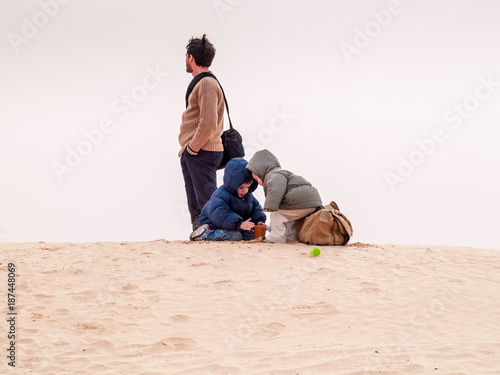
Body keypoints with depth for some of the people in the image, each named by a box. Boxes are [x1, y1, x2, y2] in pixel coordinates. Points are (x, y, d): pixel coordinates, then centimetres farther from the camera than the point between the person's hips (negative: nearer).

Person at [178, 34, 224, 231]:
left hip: (202, 153, -10)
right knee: (195, 205, 14)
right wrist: (186, 149, 17)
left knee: (206, 202, -9)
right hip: (191, 153, 10)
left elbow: (209, 123, -22)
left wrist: (192, 148, -15)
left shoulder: (207, 84, -14)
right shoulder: (198, 83, 19)